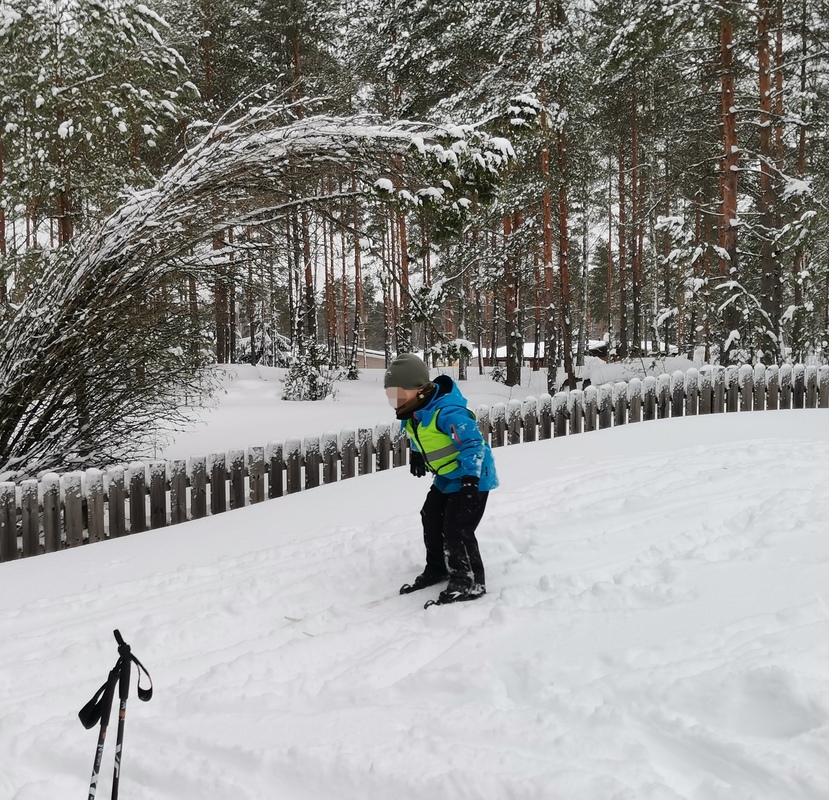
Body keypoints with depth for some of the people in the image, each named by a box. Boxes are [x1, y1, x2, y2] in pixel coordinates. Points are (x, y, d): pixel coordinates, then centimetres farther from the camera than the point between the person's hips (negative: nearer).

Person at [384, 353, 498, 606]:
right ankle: (437, 568, 34)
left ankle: (471, 582, -2)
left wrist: (470, 477, -39)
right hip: (447, 476, 10)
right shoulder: (413, 414, -3)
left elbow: (472, 443, -33)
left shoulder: (447, 412, -32)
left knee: (457, 528, -14)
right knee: (431, 518, 16)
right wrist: (416, 455, 26)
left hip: (472, 476, -10)